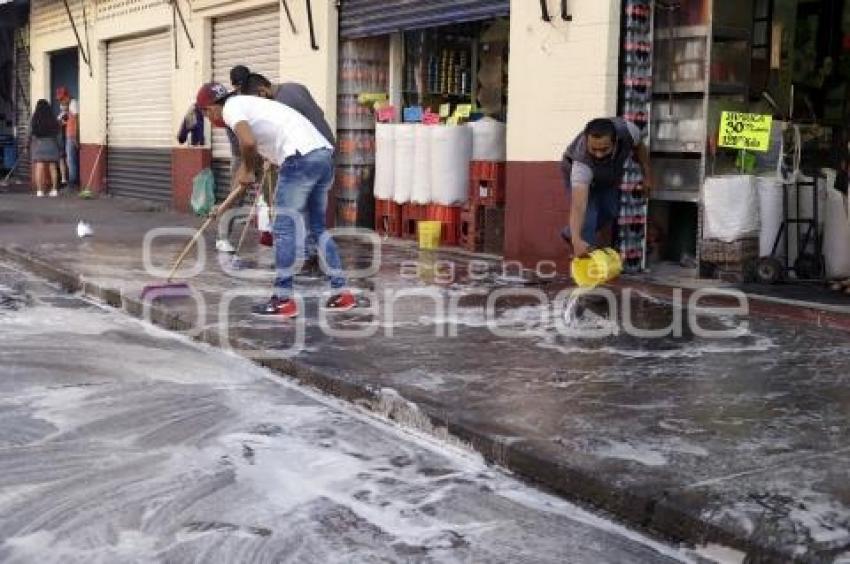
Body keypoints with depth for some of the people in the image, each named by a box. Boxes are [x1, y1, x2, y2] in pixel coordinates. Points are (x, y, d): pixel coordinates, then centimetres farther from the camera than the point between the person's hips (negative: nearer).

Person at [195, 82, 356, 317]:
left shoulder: (231, 107, 1)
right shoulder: (248, 104, 30)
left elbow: (248, 142, -18)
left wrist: (248, 171, 0)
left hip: (301, 158, -9)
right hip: (324, 155, 9)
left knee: (285, 229, 0)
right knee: (318, 228, 17)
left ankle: (283, 300, 5)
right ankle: (341, 293, 18)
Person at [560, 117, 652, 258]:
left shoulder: (627, 130, -39)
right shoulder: (582, 160, -48)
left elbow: (639, 146, -11)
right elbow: (578, 205, -54)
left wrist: (647, 175, -2)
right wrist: (577, 241, -65)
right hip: (576, 172, -5)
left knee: (611, 212, 9)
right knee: (587, 215, -21)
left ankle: (569, 234, 31)